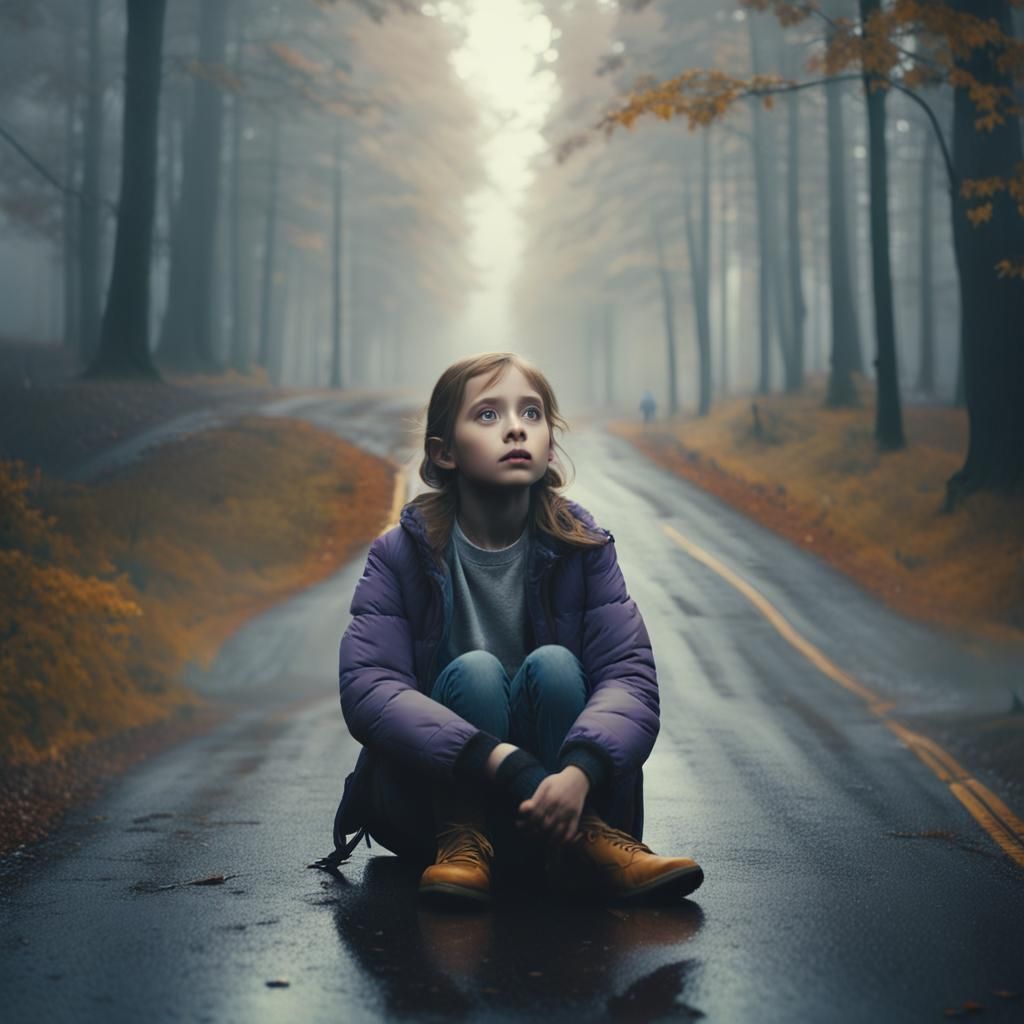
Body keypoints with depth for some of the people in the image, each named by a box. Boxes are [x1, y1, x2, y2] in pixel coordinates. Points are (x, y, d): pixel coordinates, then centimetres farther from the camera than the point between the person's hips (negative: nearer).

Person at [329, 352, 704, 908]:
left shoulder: (582, 547, -5)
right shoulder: (401, 556, -10)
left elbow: (632, 676, -17)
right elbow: (366, 687, -24)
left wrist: (579, 772, -40)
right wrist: (499, 761, -39)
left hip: (557, 795, 2)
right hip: (429, 795, -2)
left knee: (552, 665, -23)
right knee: (475, 671, -26)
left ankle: (579, 842, -21)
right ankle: (463, 840, -21)